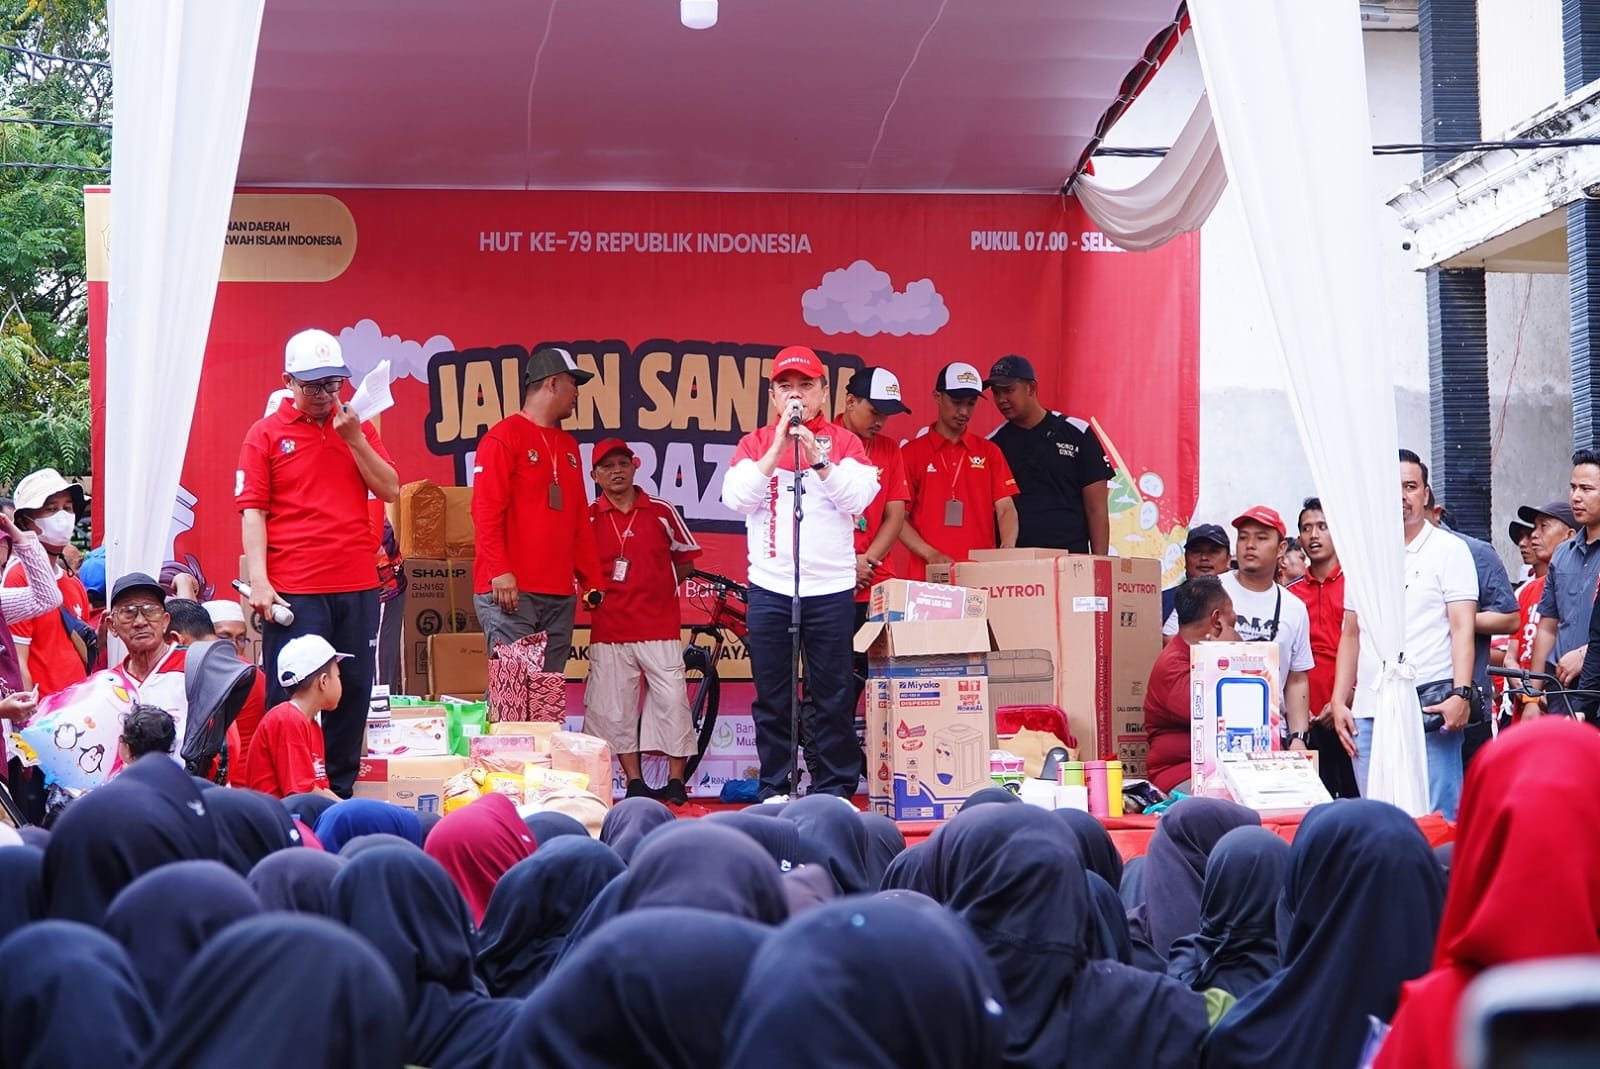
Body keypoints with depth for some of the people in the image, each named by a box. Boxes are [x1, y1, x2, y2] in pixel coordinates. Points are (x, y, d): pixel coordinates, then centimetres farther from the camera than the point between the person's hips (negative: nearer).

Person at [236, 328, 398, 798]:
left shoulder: (358, 427, 13)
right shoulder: (266, 433, 3)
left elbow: (391, 490, 5)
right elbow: (252, 510, -3)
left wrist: (354, 439, -7)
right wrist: (258, 581, -13)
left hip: (358, 586, 4)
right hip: (293, 590, -4)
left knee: (353, 689, 8)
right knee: (289, 696, -2)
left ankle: (341, 789, 18)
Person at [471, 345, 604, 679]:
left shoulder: (567, 445, 21)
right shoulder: (504, 437, -3)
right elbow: (487, 510, -11)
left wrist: (592, 580, 17)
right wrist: (499, 571, -19)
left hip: (560, 595, 8)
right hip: (510, 590, -8)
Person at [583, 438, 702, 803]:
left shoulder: (661, 512, 4)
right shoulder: (588, 518, 3)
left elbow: (685, 560, 14)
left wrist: (658, 590, 5)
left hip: (660, 626, 0)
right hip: (609, 630, 0)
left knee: (671, 699, -3)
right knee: (613, 706, 0)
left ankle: (675, 780, 7)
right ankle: (635, 782, 11)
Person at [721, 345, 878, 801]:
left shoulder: (844, 442, 7)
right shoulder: (755, 443, 9)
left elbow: (858, 499, -8)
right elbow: (736, 498, -6)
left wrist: (815, 455, -17)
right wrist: (778, 447, -12)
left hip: (832, 588, -1)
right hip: (769, 588, 1)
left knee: (832, 696, 2)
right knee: (771, 697, 5)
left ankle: (834, 787, 9)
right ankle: (773, 788, 12)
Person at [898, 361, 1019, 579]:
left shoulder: (989, 452, 10)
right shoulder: (911, 452, 2)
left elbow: (1006, 508, 4)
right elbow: (898, 517, 0)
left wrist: (1008, 548, -16)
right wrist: (931, 554, -14)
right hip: (930, 574, -2)